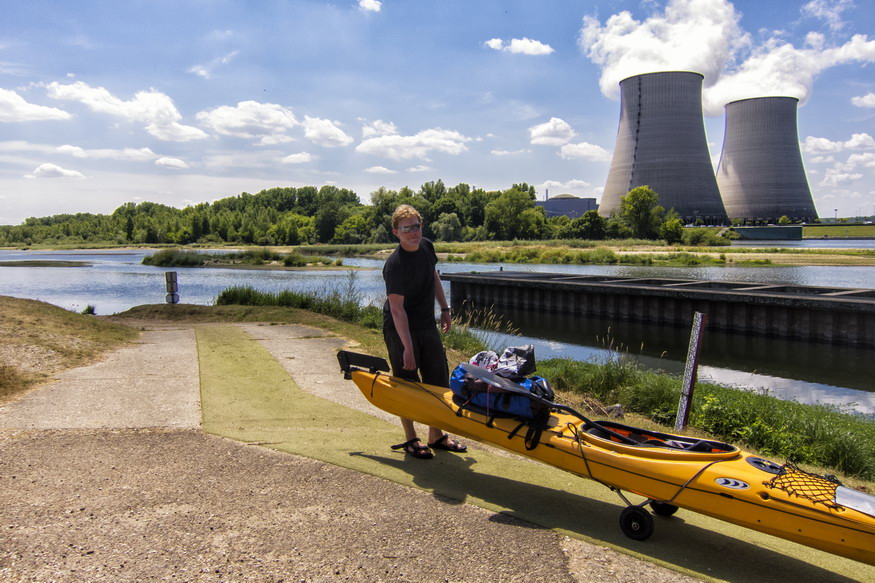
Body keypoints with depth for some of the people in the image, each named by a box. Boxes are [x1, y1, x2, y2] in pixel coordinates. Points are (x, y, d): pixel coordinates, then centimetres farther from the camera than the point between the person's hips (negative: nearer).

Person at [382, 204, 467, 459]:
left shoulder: (426, 246, 0)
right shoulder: (395, 264, -23)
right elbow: (397, 309, -25)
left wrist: (445, 308, 16)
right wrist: (407, 347, -27)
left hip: (427, 325, 8)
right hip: (400, 330, -8)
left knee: (439, 380, 12)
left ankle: (436, 436, 26)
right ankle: (410, 440, 19)